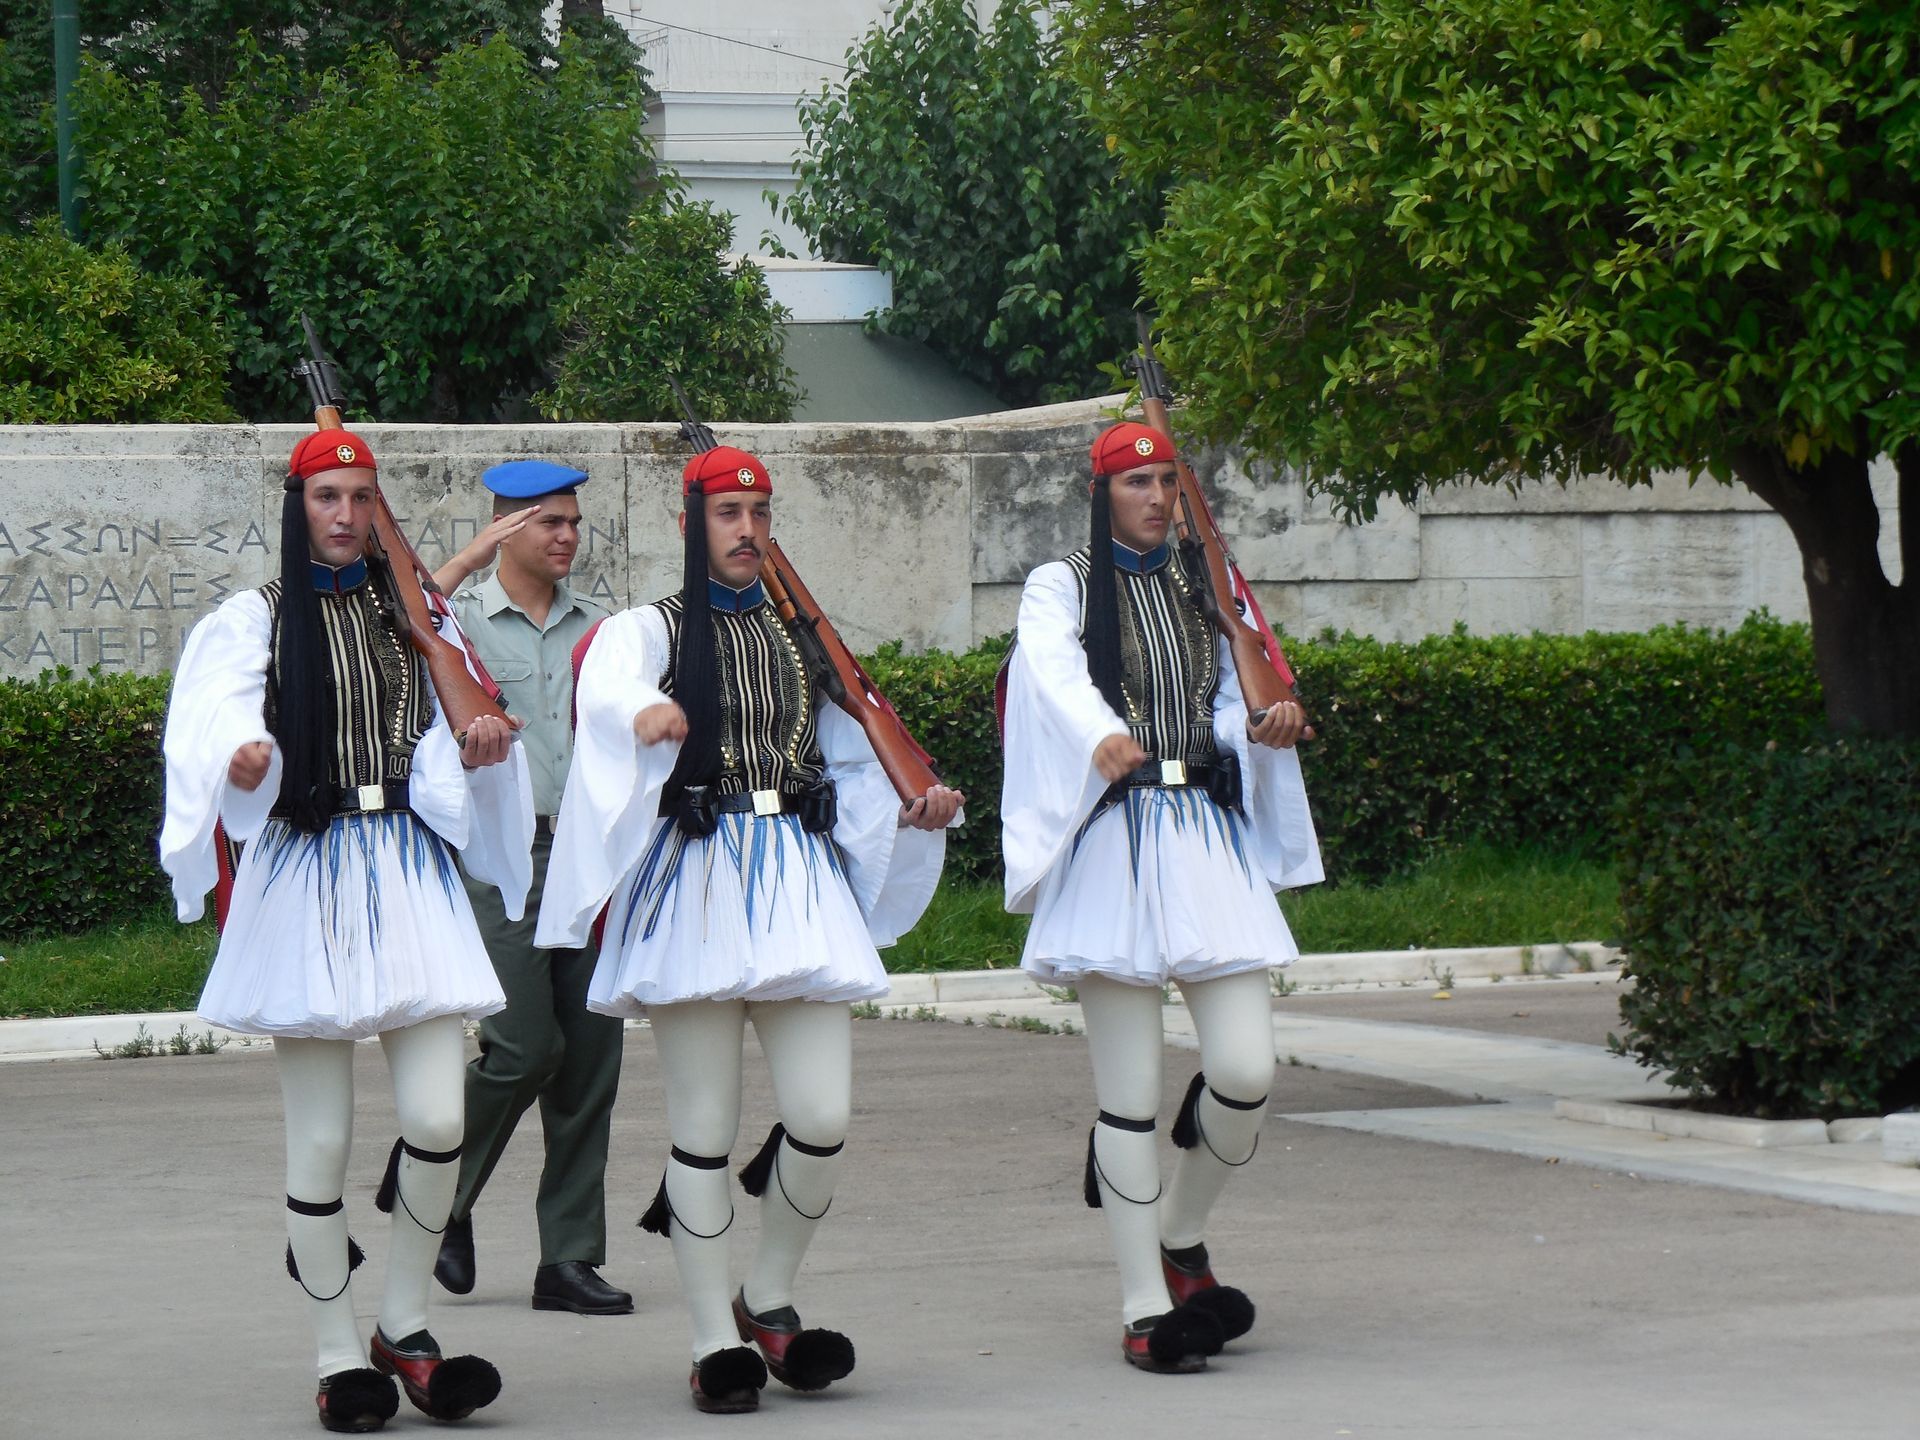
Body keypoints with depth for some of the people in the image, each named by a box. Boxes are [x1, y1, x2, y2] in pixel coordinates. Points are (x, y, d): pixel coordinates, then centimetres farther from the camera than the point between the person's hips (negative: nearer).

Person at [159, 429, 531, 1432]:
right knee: (321, 1138, -2)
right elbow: (217, 723, -15)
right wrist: (242, 760, -38)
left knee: (437, 1118, -7)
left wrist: (479, 747, -16)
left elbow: (442, 742, 8)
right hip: (304, 875, -3)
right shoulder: (257, 620, 3)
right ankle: (339, 1357, 9)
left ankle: (404, 1326, 11)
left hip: (408, 873, 3)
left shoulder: (414, 616, 15)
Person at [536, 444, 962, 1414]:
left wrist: (913, 813, 7)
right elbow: (607, 689, -21)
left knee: (822, 1117, -6)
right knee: (705, 1127, -3)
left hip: (800, 886, 4)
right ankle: (716, 1339, 5)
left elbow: (850, 762, 27)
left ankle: (769, 1299, 16)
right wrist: (644, 711, -44)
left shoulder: (802, 638, 20)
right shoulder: (650, 631, 4)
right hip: (695, 884, -4)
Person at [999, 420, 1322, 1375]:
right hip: (1115, 841, -4)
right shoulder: (1061, 588, 4)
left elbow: (1231, 702, 11)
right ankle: (1146, 1305, 1)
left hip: (1210, 839, 4)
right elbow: (1054, 673, -17)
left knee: (1246, 1068, -7)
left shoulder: (1204, 587, 19)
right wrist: (1101, 738, -38)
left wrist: (1264, 727, -14)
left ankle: (1182, 1236, 19)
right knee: (1130, 1093, -4)